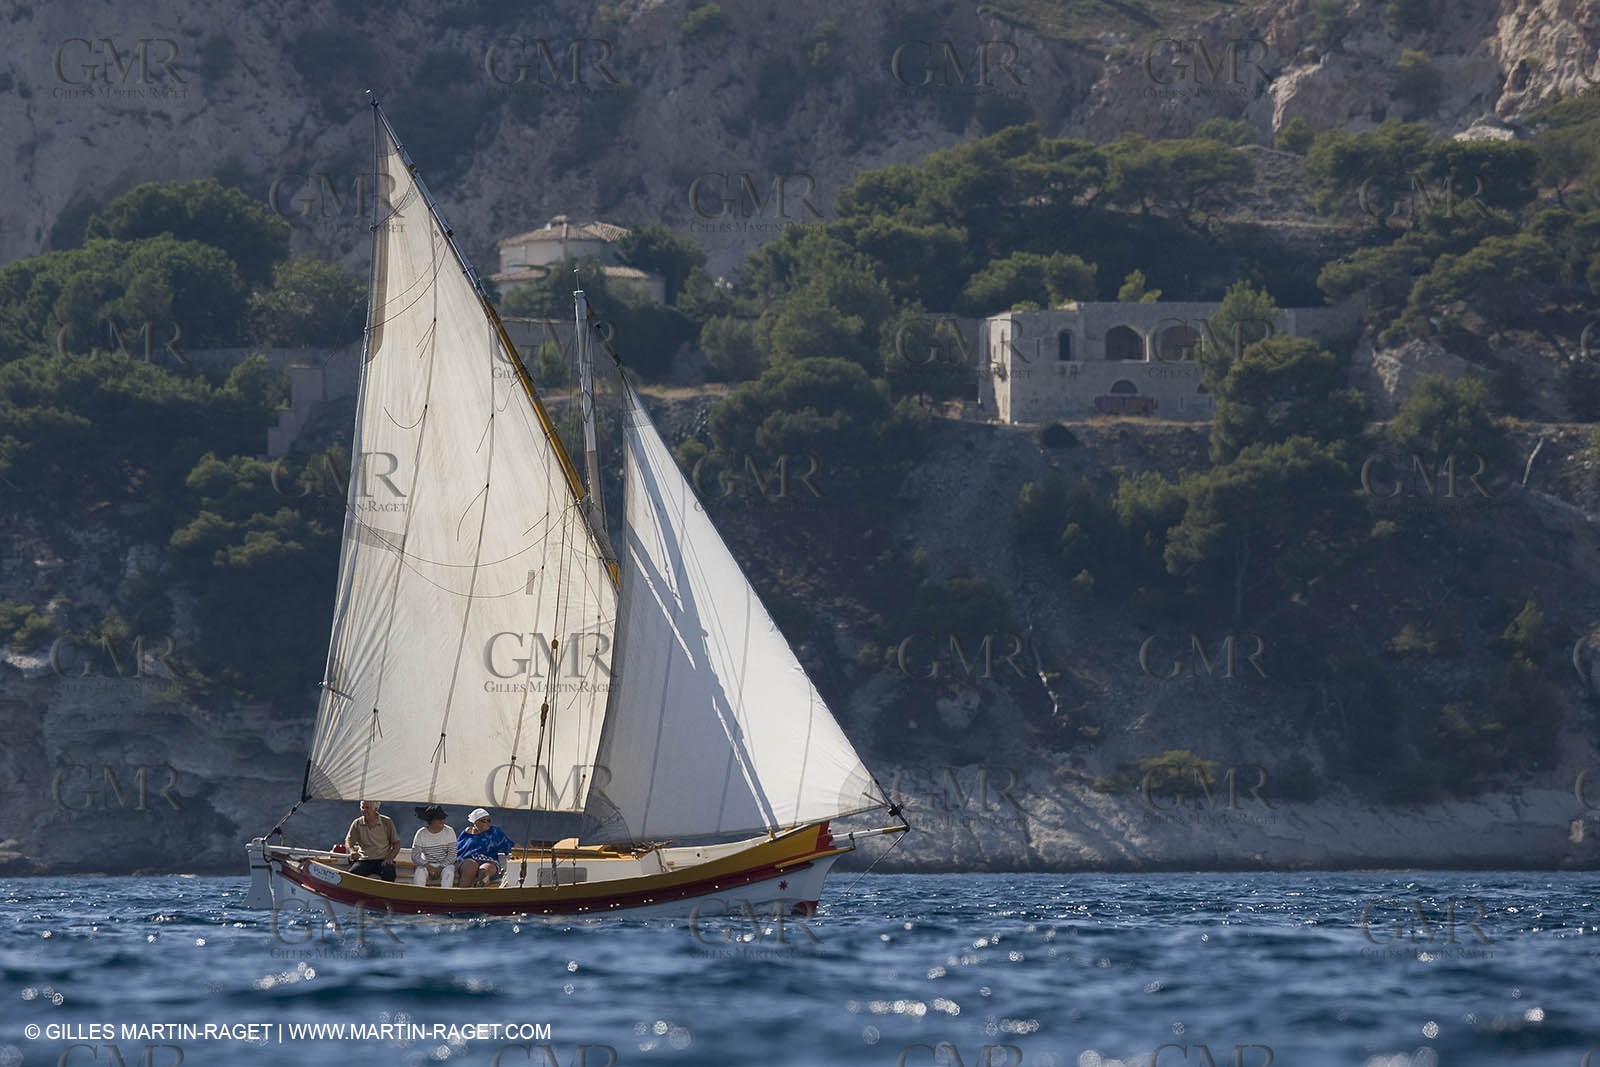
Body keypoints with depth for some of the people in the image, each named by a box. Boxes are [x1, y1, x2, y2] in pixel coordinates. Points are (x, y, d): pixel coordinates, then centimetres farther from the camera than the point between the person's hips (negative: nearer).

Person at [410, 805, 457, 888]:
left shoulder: (449, 832, -3)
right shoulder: (421, 833, -3)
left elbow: (452, 855, -8)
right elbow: (415, 856, -9)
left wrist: (440, 868, -20)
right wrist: (428, 866, -24)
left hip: (445, 864, 0)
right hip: (427, 864, 0)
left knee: (448, 873, -34)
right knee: (419, 872, -32)